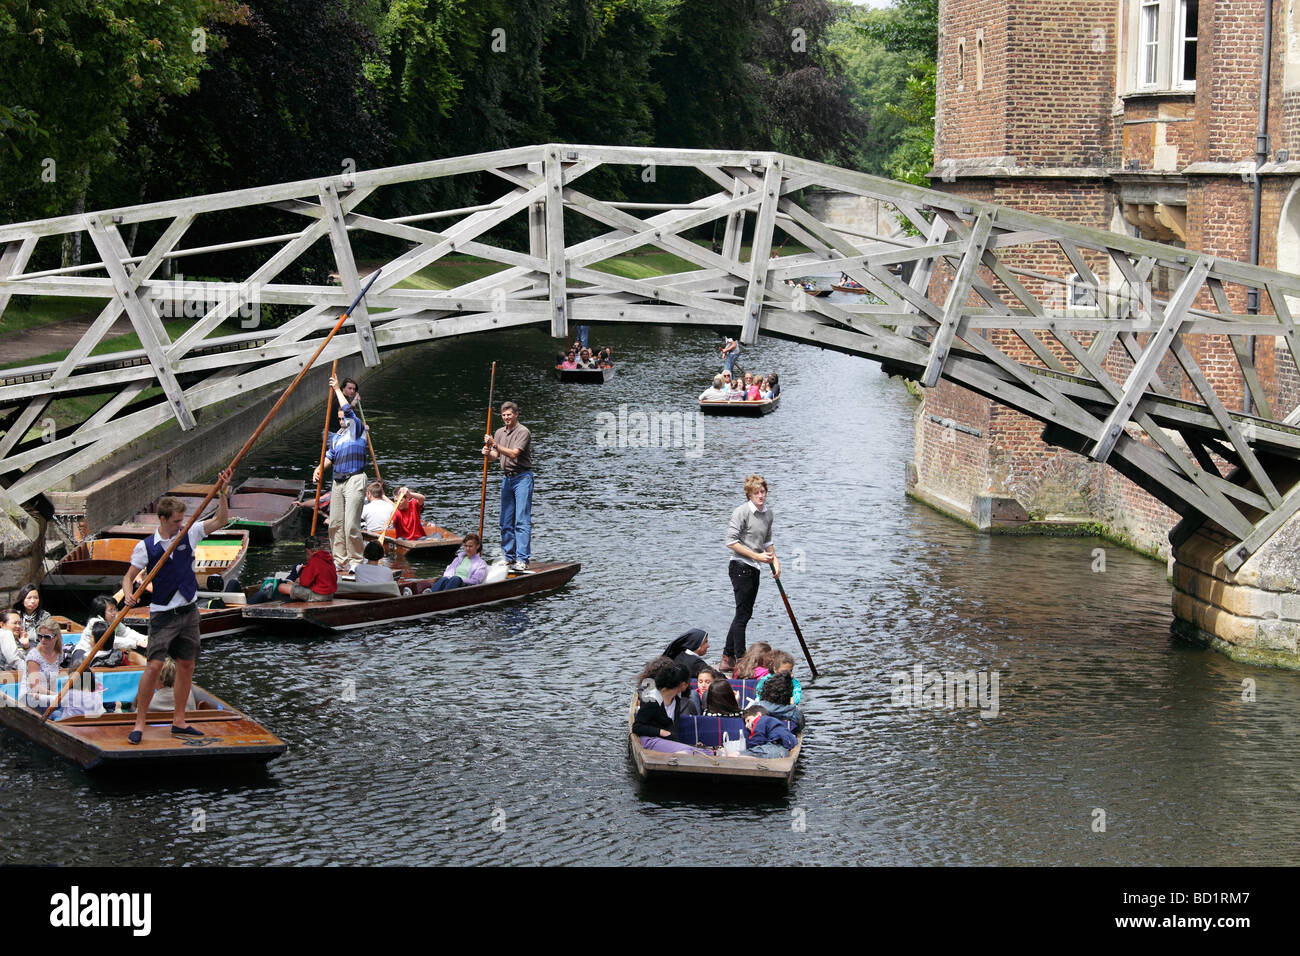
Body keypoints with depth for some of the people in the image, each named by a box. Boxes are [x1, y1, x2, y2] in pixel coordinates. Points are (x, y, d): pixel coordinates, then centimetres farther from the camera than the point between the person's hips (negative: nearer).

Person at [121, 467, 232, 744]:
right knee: (154, 665, -12)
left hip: (188, 612, 5)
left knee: (186, 665, 8)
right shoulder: (146, 547, -7)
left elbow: (220, 520, 1)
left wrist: (223, 492, -12)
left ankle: (179, 721, 18)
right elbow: (129, 576, -4)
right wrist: (129, 595, -24)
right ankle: (139, 723, -6)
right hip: (163, 614, -5)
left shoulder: (188, 535, 2)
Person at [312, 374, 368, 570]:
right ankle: (340, 560, 9)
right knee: (335, 523, 4)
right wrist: (319, 468, -2)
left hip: (354, 480, -7)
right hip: (337, 481, 7)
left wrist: (337, 389, -4)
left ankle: (356, 561, -5)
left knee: (351, 525, -12)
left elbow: (349, 411, -11)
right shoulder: (336, 436, 21)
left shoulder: (358, 429, 1)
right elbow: (330, 456, 18)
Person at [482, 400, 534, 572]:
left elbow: (513, 453, -21)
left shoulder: (523, 432, -10)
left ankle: (522, 560, -15)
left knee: (522, 520, -11)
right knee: (506, 521, 8)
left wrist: (495, 444, -28)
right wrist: (488, 453, -11)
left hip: (522, 477, -8)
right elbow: (495, 456, 11)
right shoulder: (500, 432, 13)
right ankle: (509, 557, 15)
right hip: (507, 478, 8)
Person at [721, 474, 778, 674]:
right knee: (743, 614, -9)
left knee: (744, 614, 13)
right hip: (740, 567, -8)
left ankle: (727, 659, 21)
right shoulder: (742, 512, -13)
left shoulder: (768, 513, 11)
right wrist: (757, 556, -17)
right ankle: (740, 661, -7)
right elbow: (731, 541, -17)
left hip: (754, 568, 8)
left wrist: (775, 560, 10)